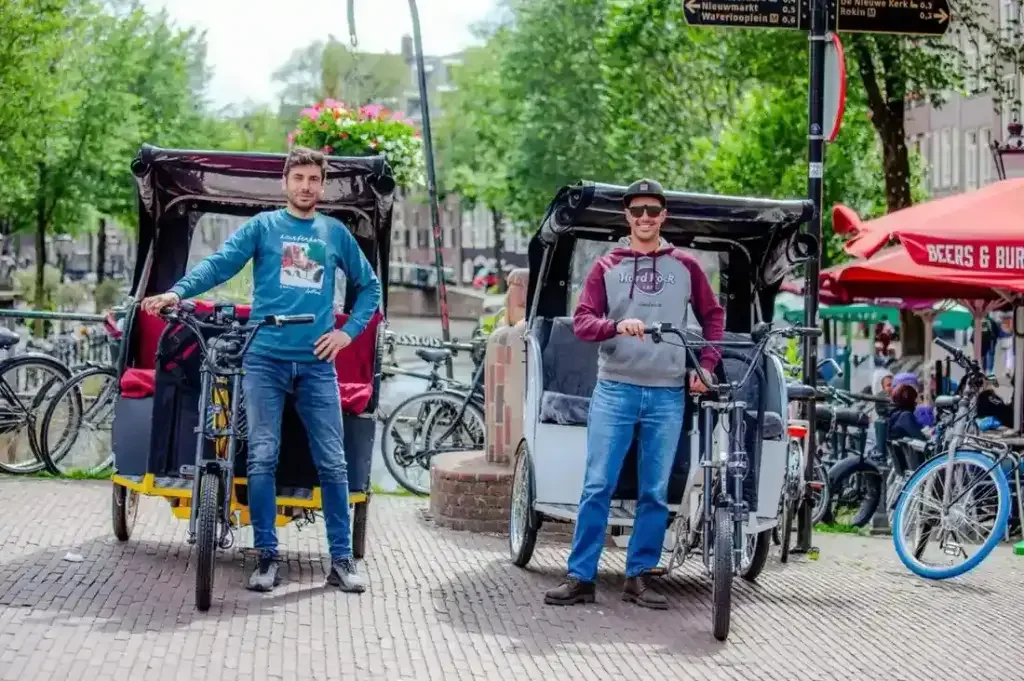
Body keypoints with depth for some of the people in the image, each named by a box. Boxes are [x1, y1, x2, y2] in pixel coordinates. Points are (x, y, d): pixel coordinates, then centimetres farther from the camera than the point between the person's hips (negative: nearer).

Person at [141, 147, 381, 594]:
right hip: (265, 359, -1)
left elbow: (369, 286, 22)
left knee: (332, 464, 0)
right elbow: (220, 263, -6)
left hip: (316, 363, 1)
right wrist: (178, 292, -23)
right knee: (262, 459, -4)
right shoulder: (263, 226, 7)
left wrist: (348, 330, 7)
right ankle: (267, 556, 3)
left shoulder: (336, 233, 12)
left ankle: (342, 560, 6)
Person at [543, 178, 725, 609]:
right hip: (615, 388, -1)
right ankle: (580, 577, 0)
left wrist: (706, 366, 5)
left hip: (668, 395, 1)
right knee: (598, 486, -3)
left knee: (655, 492, 4)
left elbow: (713, 316, 18)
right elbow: (582, 322, 0)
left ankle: (639, 576, 13)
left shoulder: (685, 266, 9)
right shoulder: (607, 267, 8)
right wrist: (617, 325, -20)